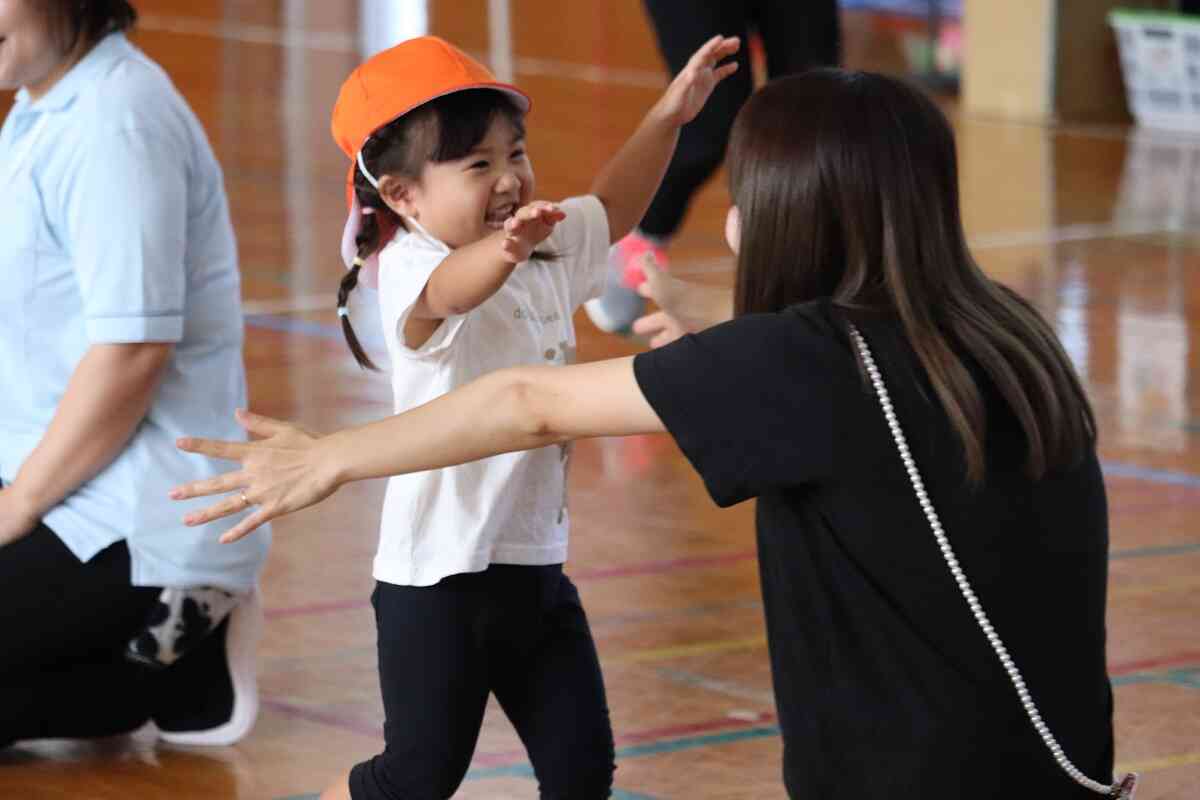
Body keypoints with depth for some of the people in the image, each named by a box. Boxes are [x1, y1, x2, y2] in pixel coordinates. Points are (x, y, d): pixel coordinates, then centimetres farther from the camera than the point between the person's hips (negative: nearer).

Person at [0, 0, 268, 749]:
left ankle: (182, 674, -3)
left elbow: (132, 350, -24)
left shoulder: (116, 124, -19)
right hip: (71, 498, 10)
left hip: (138, 526, -10)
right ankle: (172, 644, 11)